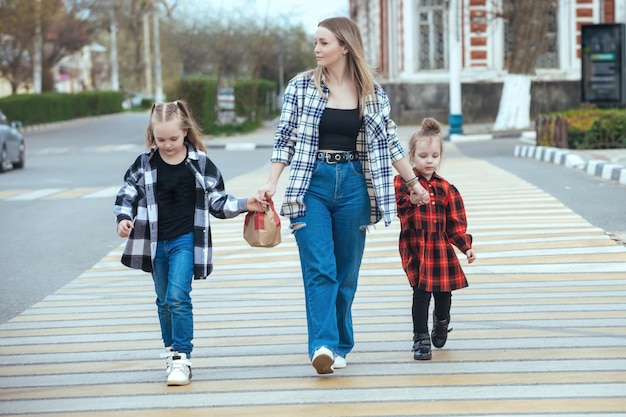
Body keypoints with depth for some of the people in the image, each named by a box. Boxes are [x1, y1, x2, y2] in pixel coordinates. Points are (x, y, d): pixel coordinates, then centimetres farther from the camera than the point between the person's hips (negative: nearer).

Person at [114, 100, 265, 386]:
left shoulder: (200, 163, -2)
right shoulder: (144, 164, 1)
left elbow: (217, 201, 5)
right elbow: (127, 194, 4)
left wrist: (244, 205, -9)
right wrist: (124, 218, -15)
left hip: (185, 240, -3)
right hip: (155, 242, 3)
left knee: (178, 297, -15)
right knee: (164, 301, 14)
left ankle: (181, 359, -13)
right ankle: (171, 350, 30)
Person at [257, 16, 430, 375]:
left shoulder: (372, 92, 4)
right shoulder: (302, 86, 0)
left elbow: (389, 141, 12)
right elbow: (285, 139, 2)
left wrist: (414, 183, 12)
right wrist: (272, 183, -8)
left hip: (353, 185, 2)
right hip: (312, 183, -2)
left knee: (347, 273, 7)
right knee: (319, 269, -13)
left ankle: (340, 347, 18)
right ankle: (323, 345, -19)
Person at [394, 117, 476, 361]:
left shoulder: (446, 189, 8)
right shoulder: (403, 183, -1)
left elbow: (455, 224, 10)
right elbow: (399, 209, -15)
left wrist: (466, 247, 1)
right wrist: (411, 202, -34)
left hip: (441, 250, 3)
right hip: (415, 249, -3)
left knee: (443, 295, 9)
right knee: (421, 294, -10)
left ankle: (441, 323, 41)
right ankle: (421, 339, 3)